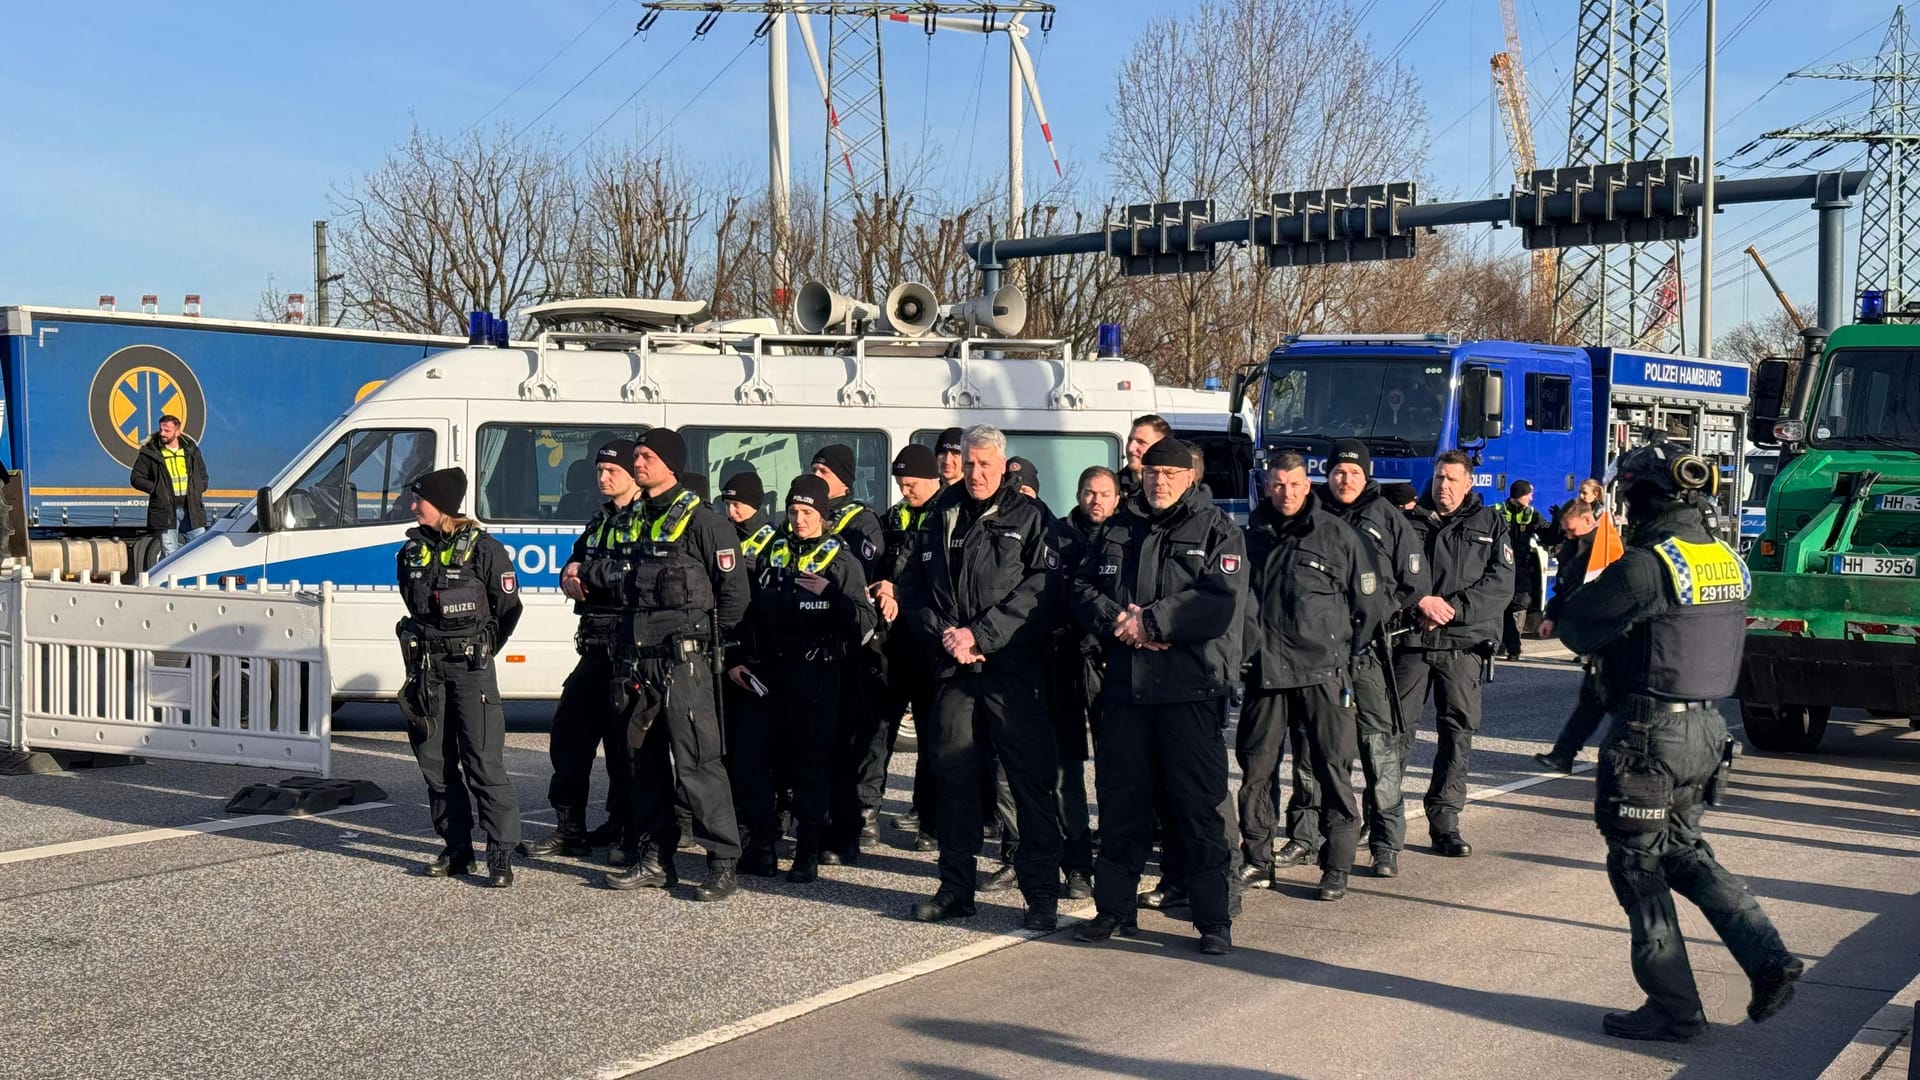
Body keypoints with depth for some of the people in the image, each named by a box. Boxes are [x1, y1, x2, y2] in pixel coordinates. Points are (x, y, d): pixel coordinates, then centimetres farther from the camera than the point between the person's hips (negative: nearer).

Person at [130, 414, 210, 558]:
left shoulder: (191, 449, 10)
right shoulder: (150, 452, 0)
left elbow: (203, 474, 21)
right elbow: (136, 478, 3)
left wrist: (198, 490, 4)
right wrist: (157, 489, -9)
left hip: (192, 509, 3)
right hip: (165, 510, -3)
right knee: (170, 556, -2)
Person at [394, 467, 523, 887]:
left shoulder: (484, 550, -8)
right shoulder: (411, 551, 8)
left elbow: (509, 608, 0)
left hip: (471, 668, -6)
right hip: (426, 667, 6)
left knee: (484, 764, -9)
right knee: (437, 763, 8)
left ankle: (502, 855, -6)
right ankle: (456, 849, 17)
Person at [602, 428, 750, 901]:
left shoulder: (702, 521, -9)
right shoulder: (637, 520, 14)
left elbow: (735, 592, -8)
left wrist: (704, 640, -1)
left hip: (684, 661, -8)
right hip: (641, 658, 8)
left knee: (696, 762, -10)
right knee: (648, 760, 11)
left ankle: (724, 863, -5)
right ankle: (655, 859, 20)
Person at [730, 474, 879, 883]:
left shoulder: (841, 560, -1)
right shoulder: (773, 553, 12)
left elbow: (866, 622, -10)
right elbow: (752, 611, 16)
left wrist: (831, 594, -22)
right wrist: (740, 659, 9)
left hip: (816, 673, -4)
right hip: (768, 671, 4)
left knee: (810, 761, -2)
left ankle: (808, 850, 6)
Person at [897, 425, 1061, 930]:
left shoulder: (1028, 517, 2)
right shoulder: (940, 518, 14)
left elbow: (1039, 589, -8)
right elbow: (914, 587, 13)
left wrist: (979, 634, -14)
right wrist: (944, 633, -5)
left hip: (1012, 667, -4)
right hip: (953, 668, 4)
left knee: (1031, 778, -4)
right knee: (954, 775, 9)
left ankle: (1042, 893, 1)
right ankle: (955, 888, 18)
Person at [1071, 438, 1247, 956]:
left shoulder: (1218, 531, 1)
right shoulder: (1115, 530, 15)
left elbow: (1220, 603, -12)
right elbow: (1082, 588, 9)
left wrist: (1151, 621, -15)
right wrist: (1118, 618, -10)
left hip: (1192, 688, -4)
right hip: (1124, 685, 4)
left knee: (1199, 805, -2)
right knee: (1119, 799, 10)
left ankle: (1213, 919, 6)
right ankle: (1114, 908, 22)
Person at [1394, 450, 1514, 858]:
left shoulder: (1490, 525, 11)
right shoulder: (1408, 522, 10)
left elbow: (1501, 584, 1)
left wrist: (1452, 607, -11)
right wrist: (1420, 602, -15)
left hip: (1463, 643, 1)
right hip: (1410, 639, -1)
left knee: (1458, 730, 0)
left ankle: (1445, 821, 6)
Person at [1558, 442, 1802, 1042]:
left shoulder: (1646, 564, -19)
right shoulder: (1727, 560, 6)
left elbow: (1575, 628, -12)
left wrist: (1618, 639, 8)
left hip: (1649, 732, -8)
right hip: (1708, 727, 8)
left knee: (1638, 865, 5)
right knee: (1683, 850, 23)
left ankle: (1673, 1008, 10)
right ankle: (1768, 958, 11)